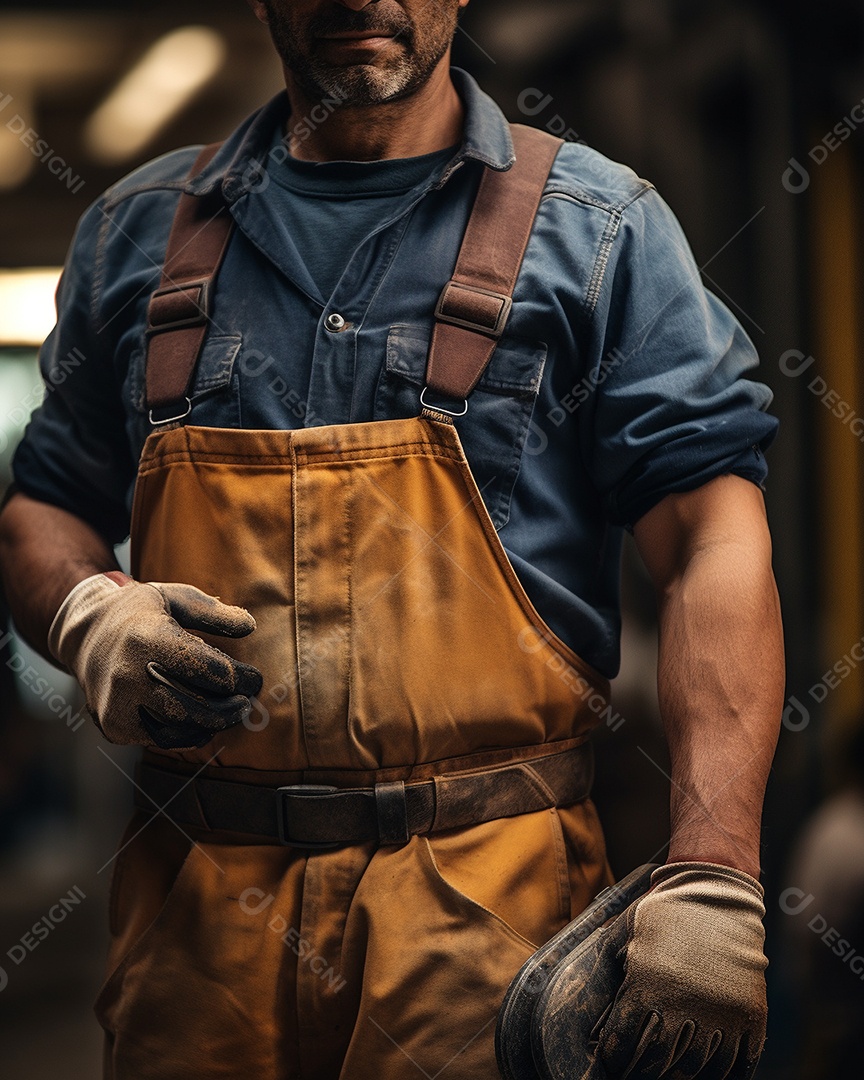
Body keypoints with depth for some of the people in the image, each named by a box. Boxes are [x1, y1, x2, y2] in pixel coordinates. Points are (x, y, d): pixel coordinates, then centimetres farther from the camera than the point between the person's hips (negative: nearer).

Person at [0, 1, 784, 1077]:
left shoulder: (599, 228, 1)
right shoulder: (137, 231, 12)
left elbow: (716, 544, -7)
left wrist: (712, 877, -18)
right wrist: (89, 619, -5)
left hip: (484, 902, -3)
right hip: (196, 896, 3)